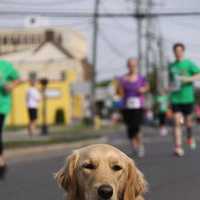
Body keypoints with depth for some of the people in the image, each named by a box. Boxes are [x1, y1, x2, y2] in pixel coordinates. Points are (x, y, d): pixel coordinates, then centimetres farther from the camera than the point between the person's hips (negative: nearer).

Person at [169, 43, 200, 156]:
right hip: (175, 99, 2)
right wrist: (171, 86, 2)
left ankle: (190, 137, 43)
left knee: (188, 121, 12)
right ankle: (178, 147, -12)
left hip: (188, 97, -2)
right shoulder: (172, 66, 10)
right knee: (177, 122, -9)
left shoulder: (189, 64, -3)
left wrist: (188, 79, -25)